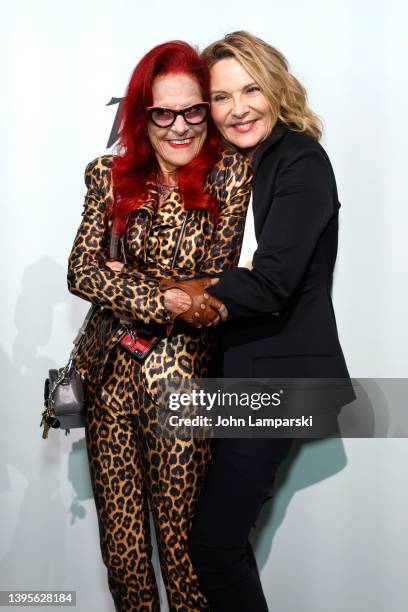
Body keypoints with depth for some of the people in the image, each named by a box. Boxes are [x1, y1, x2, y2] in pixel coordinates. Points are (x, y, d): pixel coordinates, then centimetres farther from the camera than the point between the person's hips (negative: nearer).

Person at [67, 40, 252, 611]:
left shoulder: (231, 173, -2)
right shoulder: (110, 175, 5)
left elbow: (215, 283, -4)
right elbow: (81, 270, -3)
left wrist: (118, 279, -9)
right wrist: (162, 300, -16)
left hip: (182, 373, -3)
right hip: (110, 371, 3)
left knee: (179, 535, 0)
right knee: (120, 538, 8)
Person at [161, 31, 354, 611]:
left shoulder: (300, 161, -14)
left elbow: (269, 284, -22)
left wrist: (169, 286, -13)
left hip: (276, 374, -8)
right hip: (235, 368, 8)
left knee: (212, 543, -4)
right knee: (219, 536, 16)